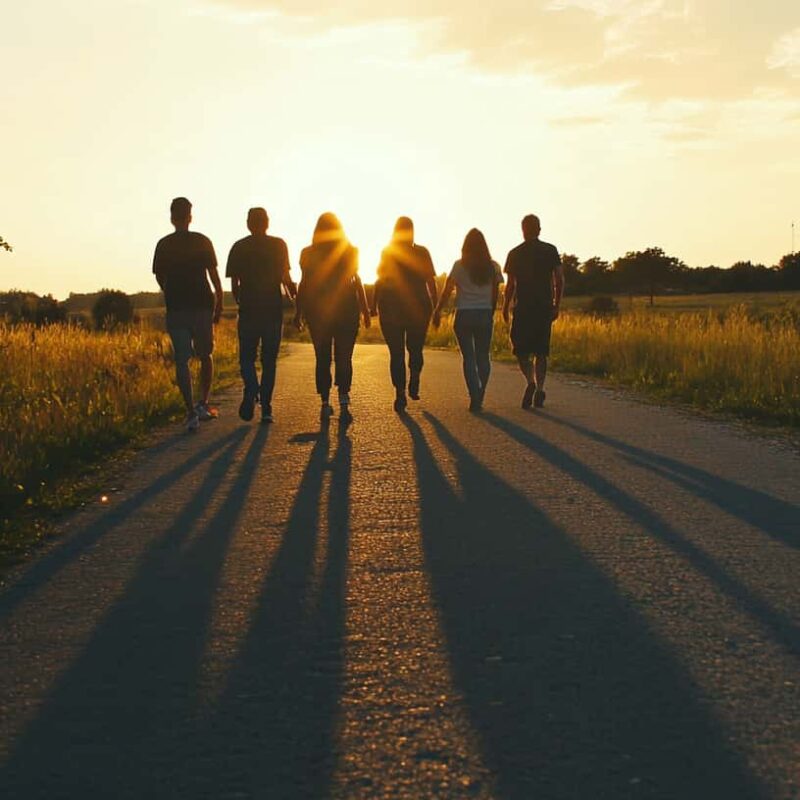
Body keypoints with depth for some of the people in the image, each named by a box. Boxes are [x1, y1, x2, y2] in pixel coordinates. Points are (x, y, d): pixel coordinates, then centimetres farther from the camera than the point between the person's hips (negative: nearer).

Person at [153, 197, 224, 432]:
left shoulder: (164, 245, 3)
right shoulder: (202, 242, 1)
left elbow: (160, 278, 9)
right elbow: (214, 274, -1)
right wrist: (219, 302, 6)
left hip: (176, 307, 0)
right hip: (202, 305, 0)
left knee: (181, 361, 0)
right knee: (205, 355, 16)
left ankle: (191, 412, -7)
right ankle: (203, 404, 9)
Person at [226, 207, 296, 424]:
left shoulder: (239, 247, 3)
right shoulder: (278, 245, 2)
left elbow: (234, 284, 4)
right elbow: (286, 278, -6)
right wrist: (296, 296, 8)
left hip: (248, 309, 0)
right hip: (273, 308, 0)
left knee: (247, 356, 10)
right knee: (269, 359, 8)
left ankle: (251, 389, -20)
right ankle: (266, 408, 3)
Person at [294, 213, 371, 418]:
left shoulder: (309, 253, 1)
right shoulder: (349, 251, 0)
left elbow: (304, 283, 0)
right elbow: (357, 280, -1)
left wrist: (299, 312, 5)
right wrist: (365, 310, 3)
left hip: (317, 310, 1)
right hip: (346, 310, -1)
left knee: (323, 358, 6)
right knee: (344, 358, 3)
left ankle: (325, 404, 2)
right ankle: (344, 400, -12)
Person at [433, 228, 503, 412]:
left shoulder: (460, 266, -6)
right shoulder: (493, 267, 2)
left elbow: (447, 291, -6)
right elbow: (495, 295, 5)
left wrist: (437, 311, 5)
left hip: (464, 315, -2)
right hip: (485, 314, 2)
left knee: (469, 357, 1)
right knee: (483, 356, 12)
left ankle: (474, 398, -8)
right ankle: (479, 397, 11)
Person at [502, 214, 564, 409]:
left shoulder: (515, 253, 0)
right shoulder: (551, 251, 4)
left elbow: (510, 284, -2)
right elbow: (559, 279, 0)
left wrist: (505, 307, 7)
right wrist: (556, 305, 7)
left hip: (522, 307, -2)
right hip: (544, 307, 2)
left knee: (521, 349, 6)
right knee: (541, 351, 9)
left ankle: (531, 381, -20)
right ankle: (539, 390, 0)